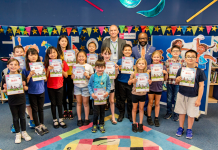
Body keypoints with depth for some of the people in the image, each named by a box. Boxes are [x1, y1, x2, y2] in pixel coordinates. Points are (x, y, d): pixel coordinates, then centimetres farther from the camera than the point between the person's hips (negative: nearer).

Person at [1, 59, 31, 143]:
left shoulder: (22, 76, -7)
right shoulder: (5, 78, -8)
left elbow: (26, 88, 0)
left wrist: (24, 86, -20)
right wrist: (5, 89, -22)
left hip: (22, 100, 1)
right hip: (12, 101, 0)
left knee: (22, 117, 14)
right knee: (15, 118, 13)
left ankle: (24, 132, 32)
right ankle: (18, 134, 30)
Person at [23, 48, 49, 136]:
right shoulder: (26, 68, -8)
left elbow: (45, 80, 6)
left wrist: (44, 73, -13)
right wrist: (30, 75, -23)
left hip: (41, 91, 2)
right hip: (32, 92, -2)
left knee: (41, 109, 15)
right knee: (34, 109, 10)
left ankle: (42, 125, 29)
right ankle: (37, 127, 23)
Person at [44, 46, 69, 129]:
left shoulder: (62, 62, -4)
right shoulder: (47, 64, -4)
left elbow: (66, 76, -1)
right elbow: (45, 77, -6)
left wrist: (61, 69, -17)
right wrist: (48, 70, -20)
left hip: (59, 86, 0)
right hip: (50, 87, 0)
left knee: (59, 103, 8)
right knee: (53, 103, 10)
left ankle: (61, 120, 23)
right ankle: (55, 120, 25)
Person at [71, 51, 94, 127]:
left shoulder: (89, 66, -2)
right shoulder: (75, 66, 4)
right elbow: (72, 76, 8)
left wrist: (87, 76, -18)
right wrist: (73, 76, -14)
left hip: (85, 87, -2)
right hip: (77, 86, 2)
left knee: (85, 103, 5)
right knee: (79, 102, 9)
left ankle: (86, 119, 19)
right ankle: (79, 119, 20)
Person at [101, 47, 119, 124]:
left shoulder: (113, 64, -4)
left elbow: (115, 77, -4)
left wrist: (116, 69, -18)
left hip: (111, 85, 1)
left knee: (112, 101, 11)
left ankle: (113, 117, 25)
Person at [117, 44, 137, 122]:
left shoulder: (134, 61, 2)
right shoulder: (119, 61, 1)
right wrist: (120, 69, -15)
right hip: (122, 82, 0)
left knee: (130, 99, 9)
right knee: (122, 99, 10)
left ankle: (130, 114, 25)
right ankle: (121, 114, 24)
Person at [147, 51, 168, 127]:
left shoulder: (163, 67, -3)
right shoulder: (149, 66, -5)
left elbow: (165, 79, 3)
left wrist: (166, 73, -15)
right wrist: (147, 72, -18)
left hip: (159, 87, 1)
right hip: (151, 87, -1)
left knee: (157, 104, 11)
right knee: (150, 103, 10)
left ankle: (156, 118, 24)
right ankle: (149, 117, 25)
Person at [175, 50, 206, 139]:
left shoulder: (199, 72, -9)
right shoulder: (181, 70, -5)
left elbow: (201, 86, -6)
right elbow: (177, 83, 4)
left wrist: (199, 99, -8)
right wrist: (177, 80, -20)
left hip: (193, 97, -1)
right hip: (181, 95, 1)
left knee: (191, 114, 10)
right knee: (182, 112, 13)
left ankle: (189, 130, 31)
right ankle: (181, 128, 32)